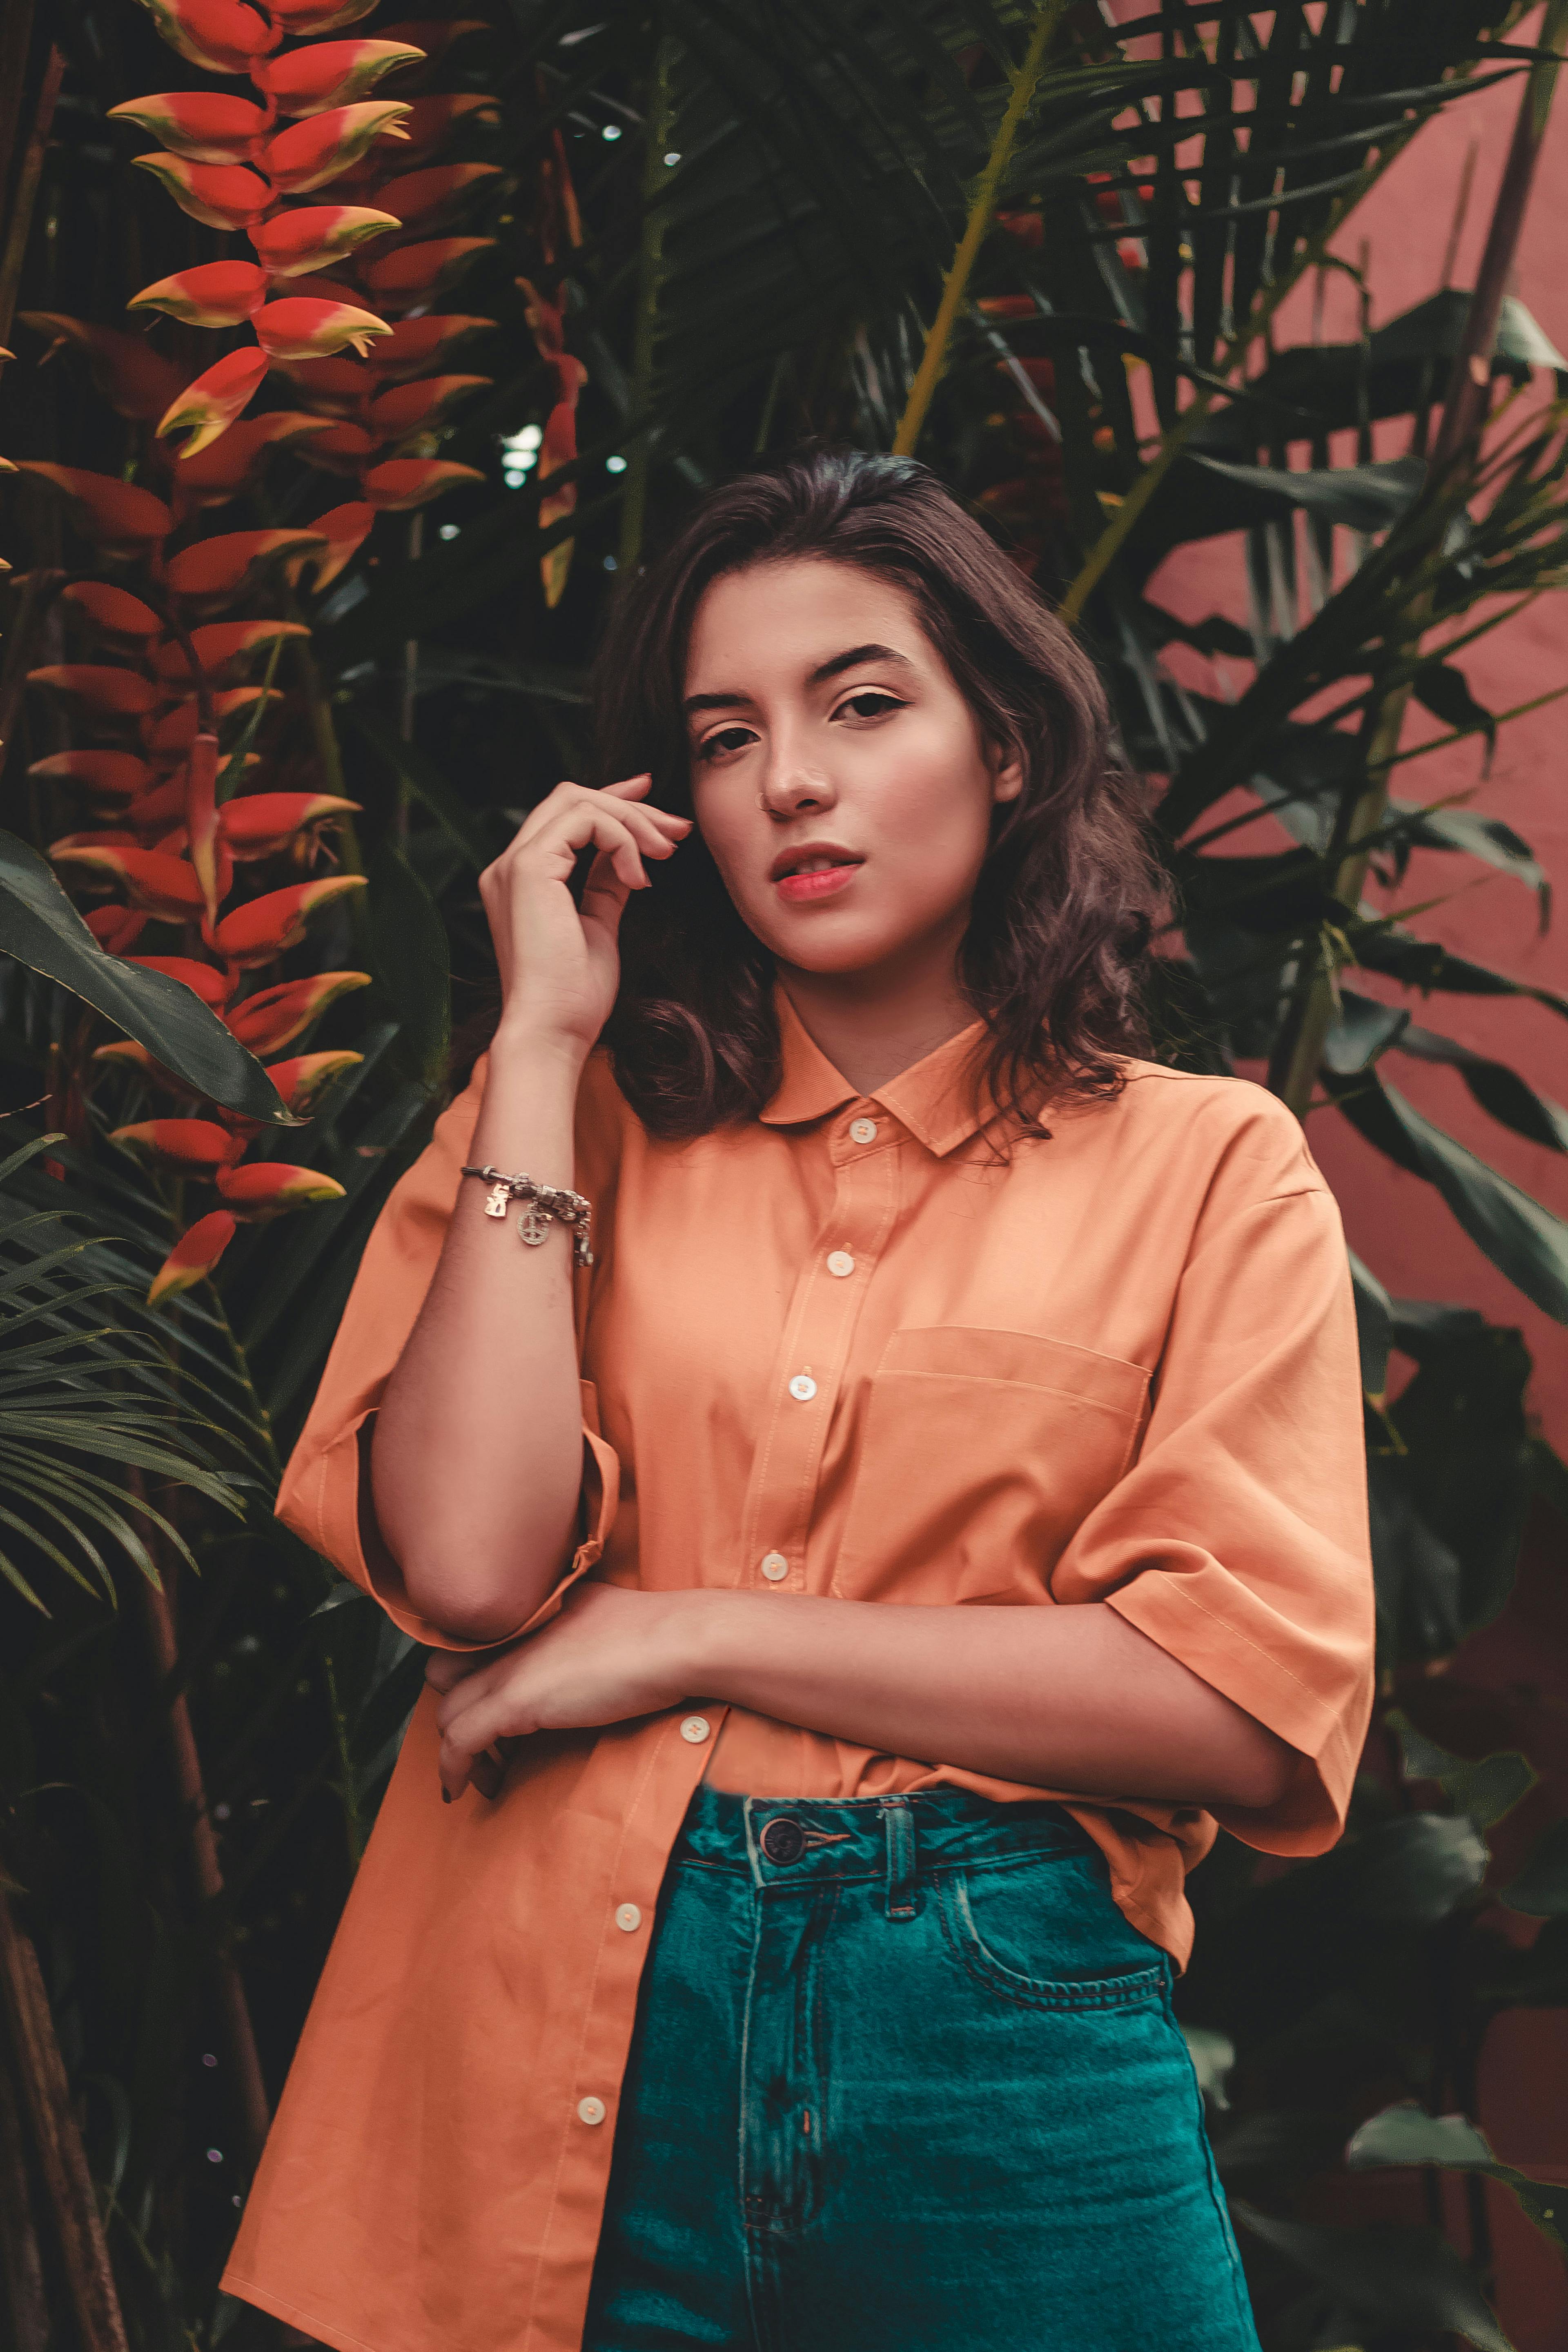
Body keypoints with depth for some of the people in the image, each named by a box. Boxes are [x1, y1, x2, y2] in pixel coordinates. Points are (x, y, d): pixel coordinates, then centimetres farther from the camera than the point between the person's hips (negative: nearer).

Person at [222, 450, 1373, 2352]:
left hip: (997, 2051, -1)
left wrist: (691, 1636, -10)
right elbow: (467, 1558, -10)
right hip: (561, 2037, 1)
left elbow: (1257, 1699, -9)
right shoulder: (585, 1122, 7)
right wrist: (548, 1040, -6)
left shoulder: (1206, 1167, 3)